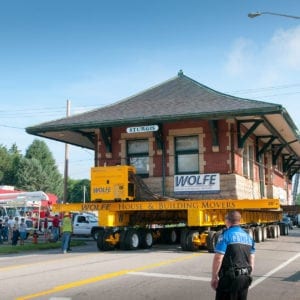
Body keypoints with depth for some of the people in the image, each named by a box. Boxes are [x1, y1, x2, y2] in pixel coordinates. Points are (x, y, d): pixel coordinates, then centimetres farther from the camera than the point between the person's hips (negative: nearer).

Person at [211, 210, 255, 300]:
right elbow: (251, 261, 15)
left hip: (229, 277, -7)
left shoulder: (226, 235, -11)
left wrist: (214, 277, -9)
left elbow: (218, 258, -17)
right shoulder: (248, 237, 11)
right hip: (245, 278, 7)